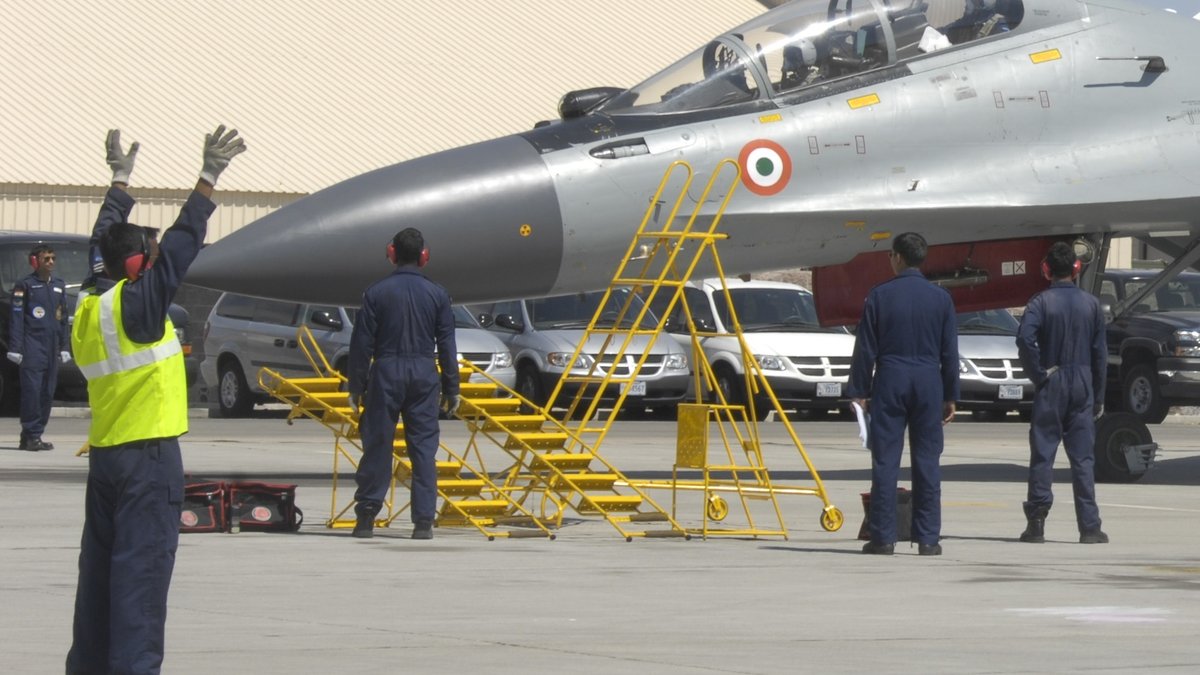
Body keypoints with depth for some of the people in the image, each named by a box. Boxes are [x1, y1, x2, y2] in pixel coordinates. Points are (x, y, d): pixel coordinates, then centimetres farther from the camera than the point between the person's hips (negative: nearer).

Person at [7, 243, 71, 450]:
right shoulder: (25, 285, -2)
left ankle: (31, 436, 9)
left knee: (47, 392, 4)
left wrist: (63, 347, 17)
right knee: (32, 389, -11)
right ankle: (31, 435, -10)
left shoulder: (59, 286, 16)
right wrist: (15, 348, -11)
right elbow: (16, 318, -5)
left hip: (52, 347, 6)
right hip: (32, 346, -6)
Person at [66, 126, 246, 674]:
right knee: (141, 566, -8)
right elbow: (182, 242, -13)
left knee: (100, 562, 12)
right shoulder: (136, 304, -12)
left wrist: (121, 181, 34)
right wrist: (208, 180, -9)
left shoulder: (89, 307, 8)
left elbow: (103, 242, 23)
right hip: (148, 454, -8)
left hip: (103, 454, 8)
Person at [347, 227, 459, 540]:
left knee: (377, 444, 5)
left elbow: (361, 343, -1)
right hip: (423, 374, 1)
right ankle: (423, 521, -2)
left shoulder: (376, 292, -1)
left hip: (385, 373, -1)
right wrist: (451, 389, 10)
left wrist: (356, 386, 5)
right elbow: (446, 346, 4)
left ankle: (366, 517, 4)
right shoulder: (437, 294, 2)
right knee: (424, 447, 3)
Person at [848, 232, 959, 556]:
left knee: (885, 462, 1)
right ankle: (927, 538, 2)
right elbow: (950, 352, 6)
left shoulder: (879, 296, -3)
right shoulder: (941, 298, 3)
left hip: (889, 383, -2)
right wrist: (950, 396, 12)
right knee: (927, 462, 4)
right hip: (929, 384, 2)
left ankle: (883, 536, 0)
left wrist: (859, 391, 5)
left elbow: (865, 349, -1)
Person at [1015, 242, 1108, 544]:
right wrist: (1099, 396, 10)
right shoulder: (1091, 304, 3)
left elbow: (1025, 339, -23)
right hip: (1082, 385, 2)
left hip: (1051, 386, -2)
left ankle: (1036, 524, -1)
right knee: (1082, 457, 4)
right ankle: (1089, 527, 0)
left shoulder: (1040, 302, -6)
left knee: (1042, 454, 2)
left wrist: (1037, 373, -11)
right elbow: (1100, 352, 4)